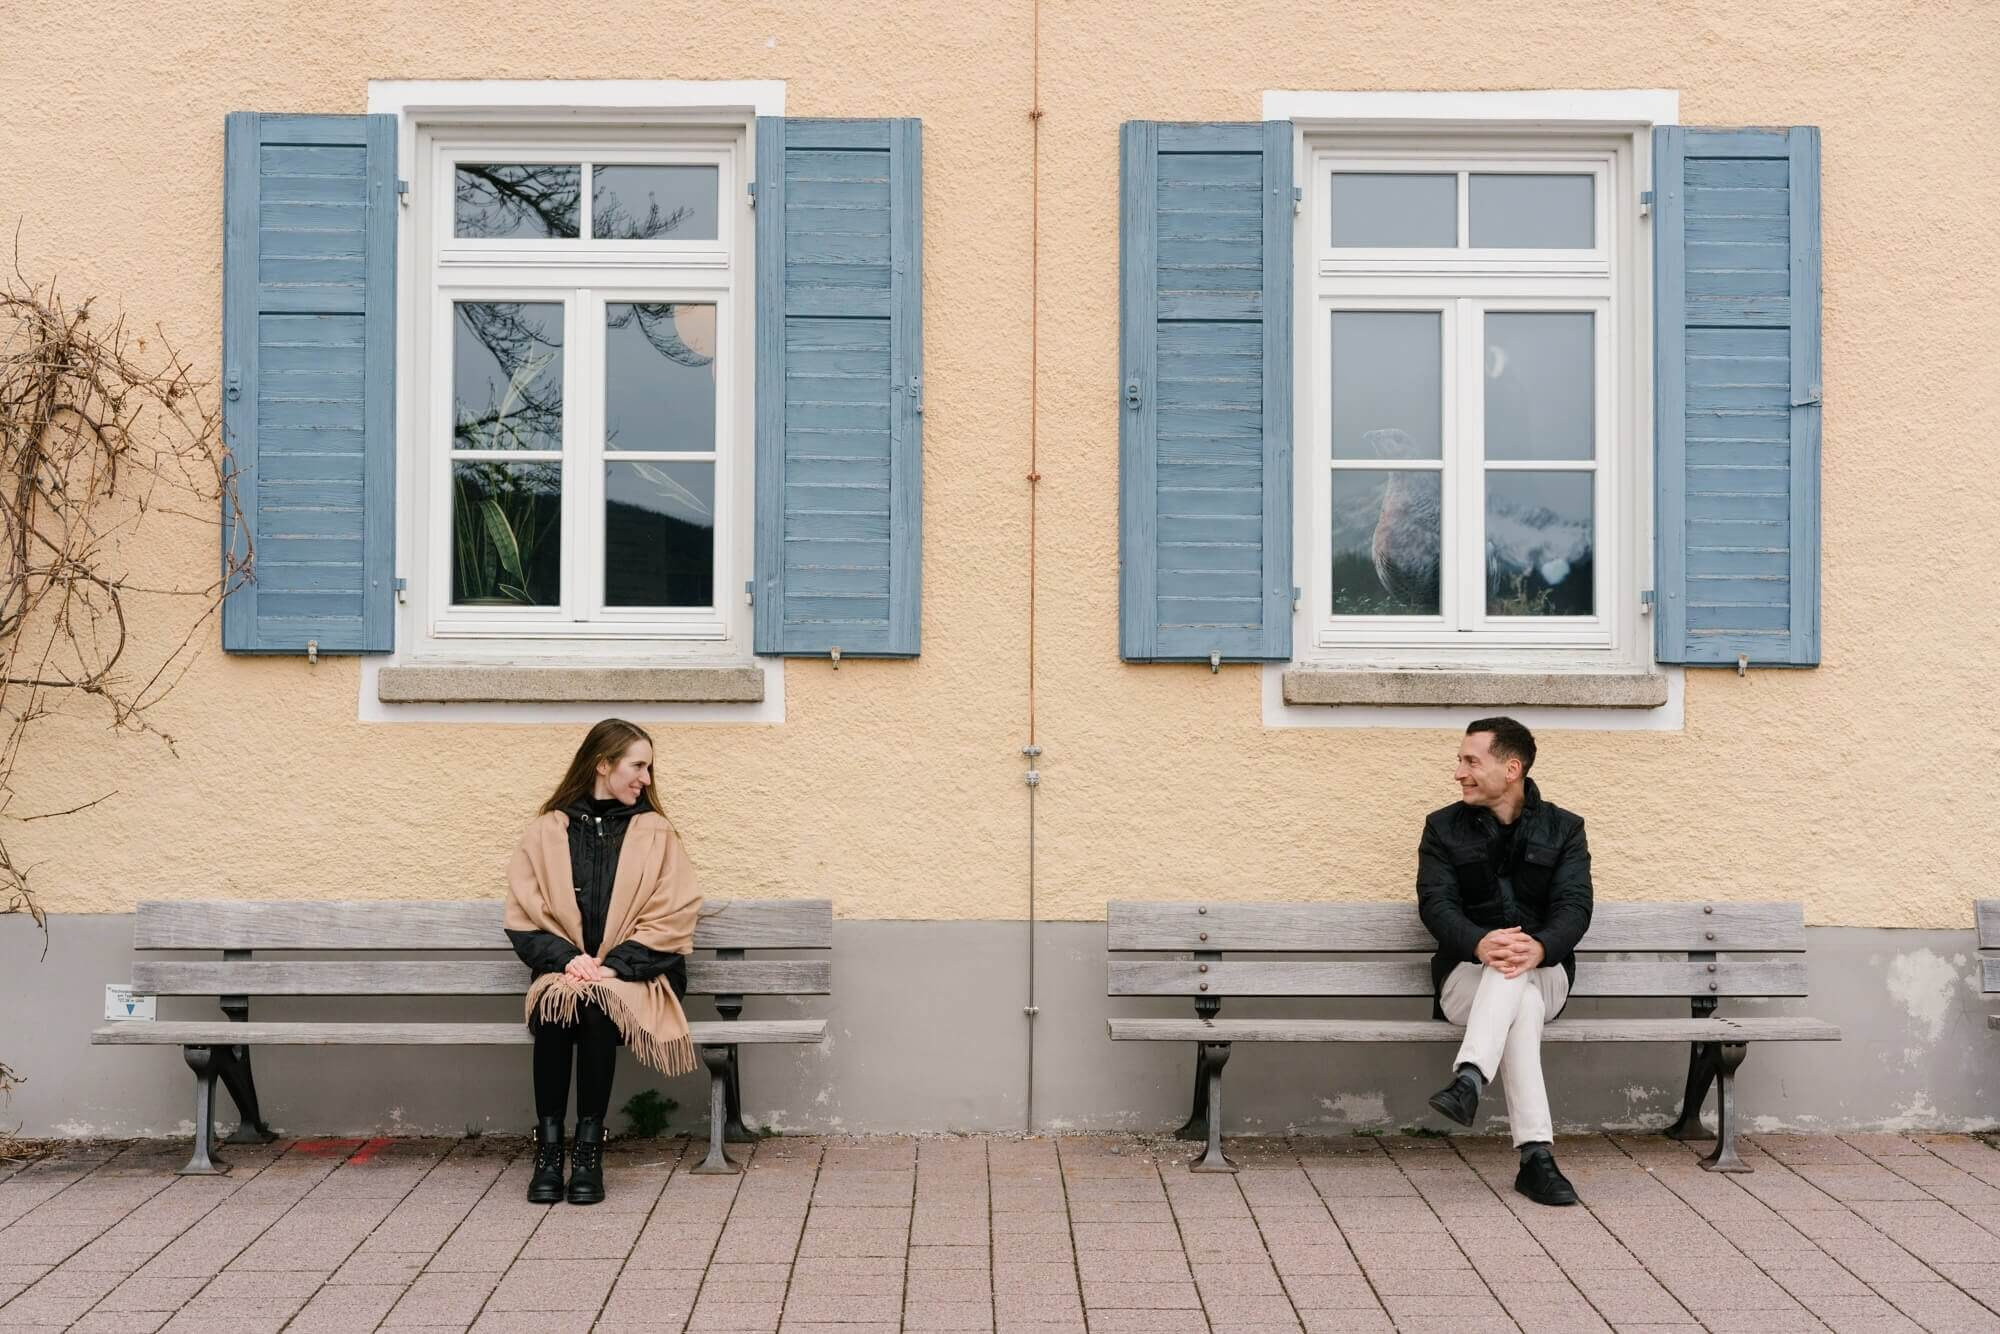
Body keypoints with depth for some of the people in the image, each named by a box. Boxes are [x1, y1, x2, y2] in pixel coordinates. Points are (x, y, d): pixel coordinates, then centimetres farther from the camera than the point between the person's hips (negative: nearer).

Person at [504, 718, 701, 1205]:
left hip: (634, 975, -1)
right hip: (563, 968, 1)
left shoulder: (655, 833, 10)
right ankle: (548, 1148, -25)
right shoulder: (547, 832, 11)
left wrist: (613, 965, -11)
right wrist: (567, 958, -12)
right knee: (555, 1004, -32)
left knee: (596, 1005, -33)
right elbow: (525, 916, 5)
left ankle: (589, 1147, -25)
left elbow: (671, 919, 1)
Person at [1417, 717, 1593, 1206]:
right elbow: (1435, 903, -7)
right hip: (1465, 974, 0)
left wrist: (1540, 947, -32)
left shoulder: (1563, 829, 8)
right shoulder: (1444, 827, 8)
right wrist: (1479, 943, -31)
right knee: (1521, 1004, -36)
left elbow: (1574, 906, -7)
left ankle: (1469, 1077, -53)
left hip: (1545, 973, 0)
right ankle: (1536, 1155, -45)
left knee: (1518, 972, -38)